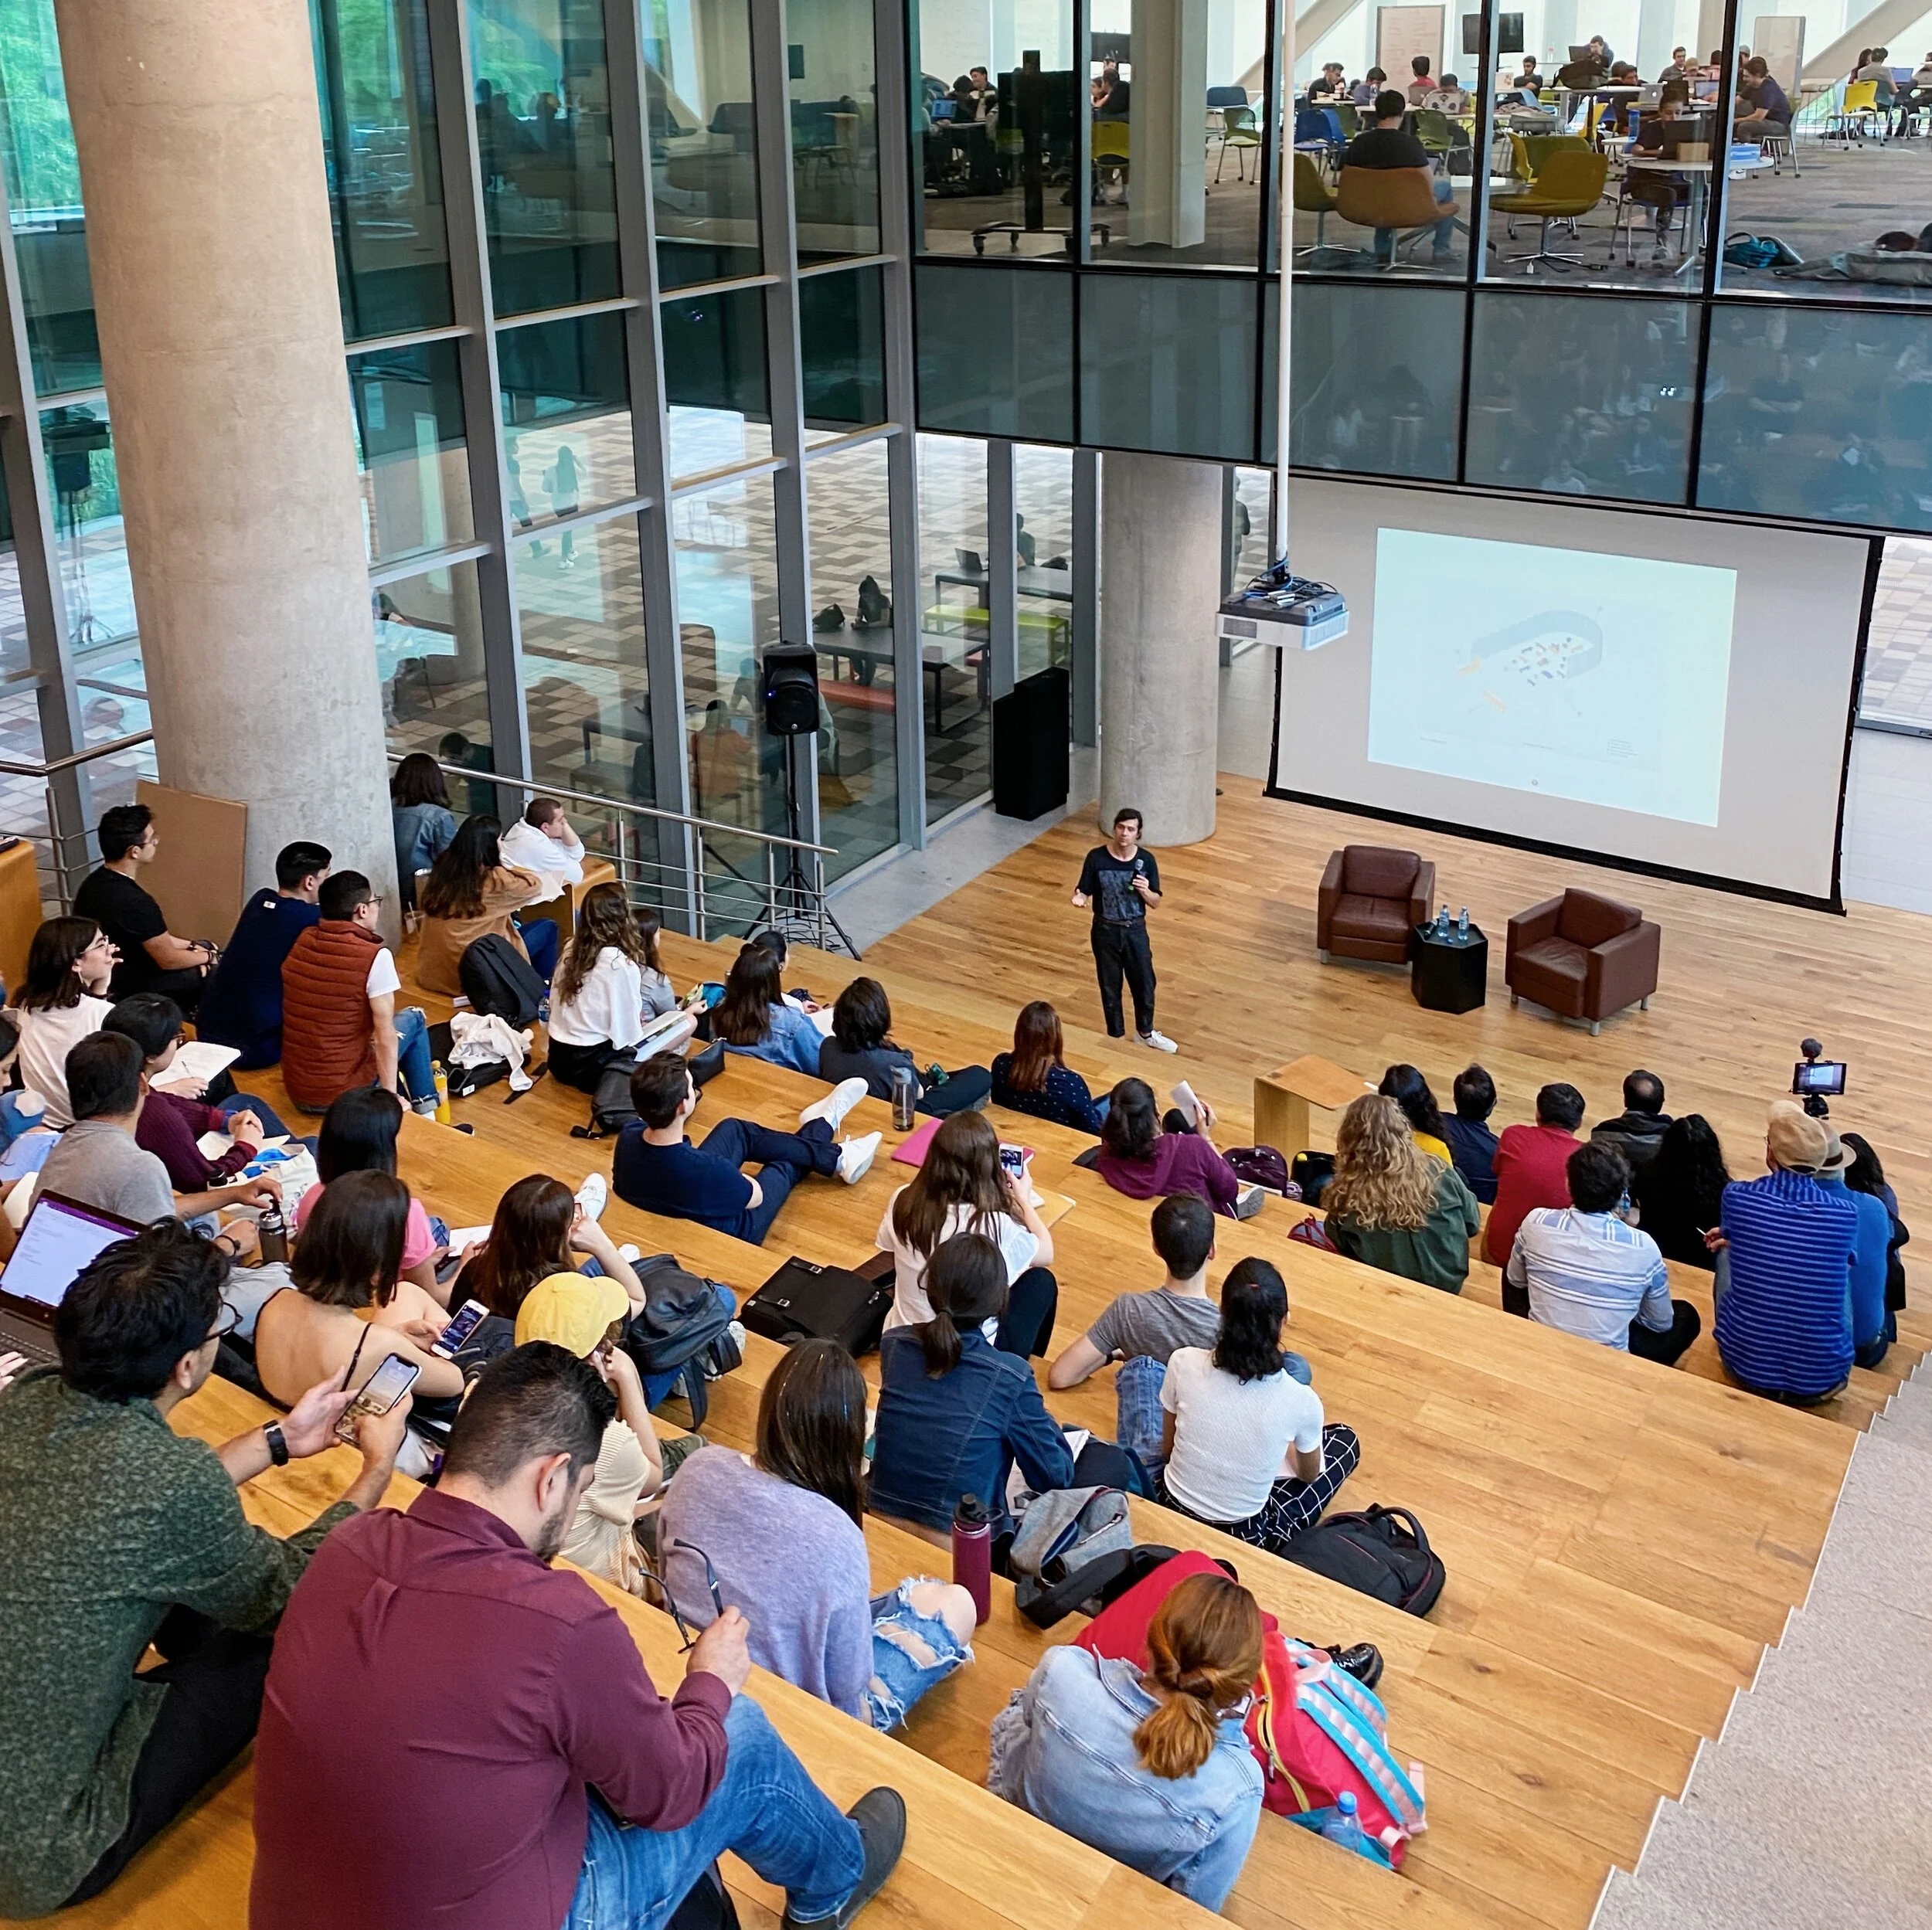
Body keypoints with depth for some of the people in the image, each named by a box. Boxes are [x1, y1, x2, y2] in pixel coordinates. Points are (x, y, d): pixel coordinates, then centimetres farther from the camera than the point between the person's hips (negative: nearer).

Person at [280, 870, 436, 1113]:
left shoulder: (302, 943, 2)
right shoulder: (375, 956, -16)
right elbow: (385, 1035, -17)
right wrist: (390, 1096, -12)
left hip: (297, 1091, 6)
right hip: (344, 1095, -6)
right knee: (413, 1018, 17)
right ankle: (424, 1111, 25)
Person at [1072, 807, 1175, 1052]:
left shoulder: (1146, 860, -9)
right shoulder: (1097, 857, -13)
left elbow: (1155, 902, -2)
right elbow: (1085, 892, -7)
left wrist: (1145, 891, -23)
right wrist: (1079, 898, -30)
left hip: (1135, 930, 1)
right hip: (1106, 930, -1)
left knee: (1144, 983, 12)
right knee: (1110, 986, 12)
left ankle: (1146, 1032, 36)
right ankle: (1116, 1035, 31)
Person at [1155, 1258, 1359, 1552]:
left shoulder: (1184, 1363, -18)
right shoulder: (1301, 1401, -22)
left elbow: (1167, 1450, -1)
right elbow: (1309, 1474, 0)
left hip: (1171, 1511, 3)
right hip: (1242, 1540, -3)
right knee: (1345, 1440, 19)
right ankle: (1275, 1541, 14)